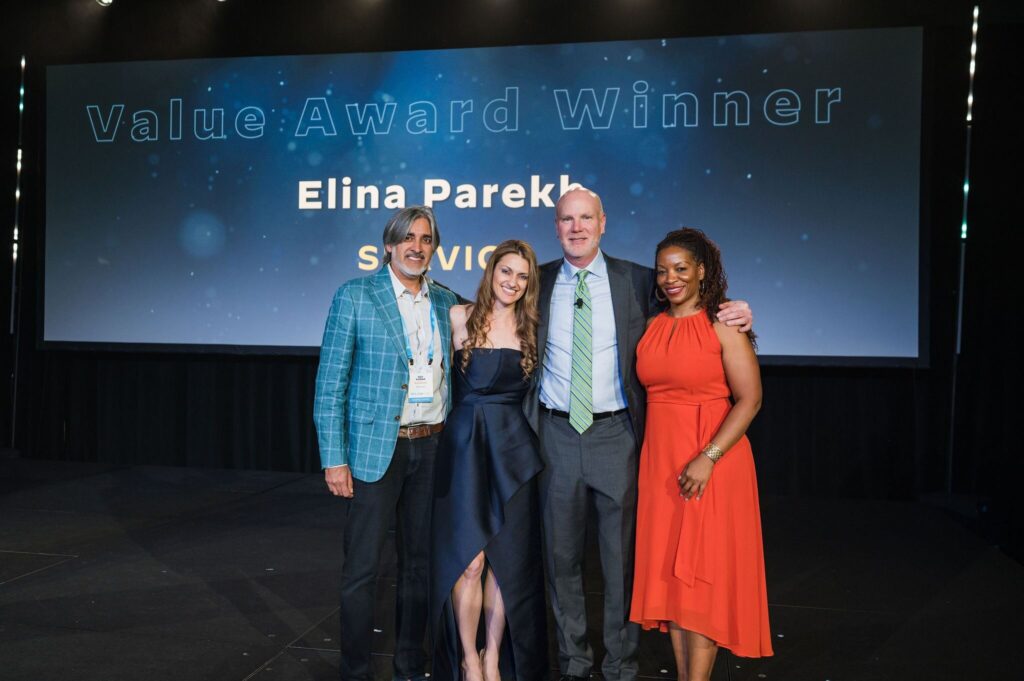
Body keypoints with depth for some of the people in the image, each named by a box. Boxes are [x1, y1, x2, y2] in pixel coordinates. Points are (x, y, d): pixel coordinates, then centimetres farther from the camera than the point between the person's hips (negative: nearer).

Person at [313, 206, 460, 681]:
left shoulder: (445, 301, 9)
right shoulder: (354, 296, -4)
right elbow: (330, 382, -6)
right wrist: (334, 459, -11)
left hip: (431, 448, 4)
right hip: (375, 449, -4)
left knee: (419, 563, 13)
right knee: (362, 569, 1)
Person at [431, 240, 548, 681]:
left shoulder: (532, 329, 7)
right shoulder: (459, 318, 0)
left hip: (513, 450, 2)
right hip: (465, 446, -2)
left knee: (506, 558, 5)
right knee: (469, 558, -4)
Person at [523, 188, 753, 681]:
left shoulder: (637, 280, 2)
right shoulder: (539, 282, 6)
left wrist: (732, 316, -8)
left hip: (615, 435, -1)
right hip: (557, 434, 2)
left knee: (622, 555, 5)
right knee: (562, 554, 11)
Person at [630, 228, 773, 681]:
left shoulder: (723, 326, -6)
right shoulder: (652, 327, 9)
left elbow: (749, 398, -12)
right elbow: (650, 391, 12)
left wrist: (708, 458, -19)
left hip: (712, 464, -5)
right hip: (659, 462, 5)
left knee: (704, 573, -2)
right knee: (669, 571, 8)